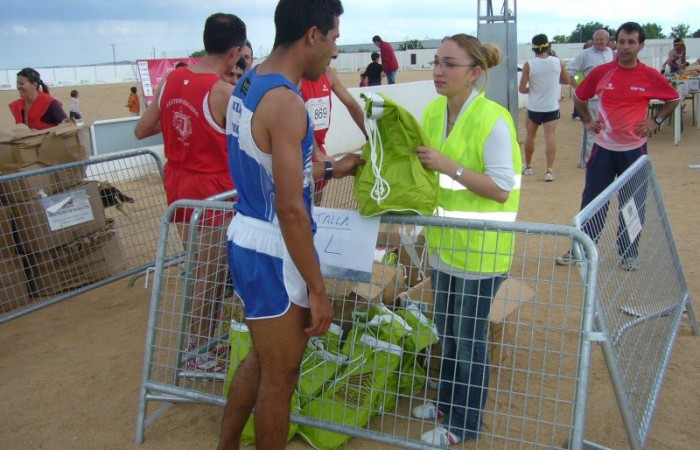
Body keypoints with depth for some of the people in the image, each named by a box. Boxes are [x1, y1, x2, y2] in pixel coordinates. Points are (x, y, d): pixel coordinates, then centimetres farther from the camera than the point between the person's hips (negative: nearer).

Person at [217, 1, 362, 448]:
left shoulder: (248, 85, 6)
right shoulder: (286, 101, -22)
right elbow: (291, 210, -24)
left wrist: (331, 169, 24)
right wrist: (318, 290, -17)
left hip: (246, 239, 10)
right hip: (272, 252, -9)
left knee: (262, 358, 26)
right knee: (280, 377, 11)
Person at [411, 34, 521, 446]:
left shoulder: (493, 119, -19)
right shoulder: (433, 111, 3)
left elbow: (502, 189, -21)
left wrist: (450, 167, -26)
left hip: (480, 246, -7)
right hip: (445, 240, 7)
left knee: (469, 337, 6)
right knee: (447, 329, 21)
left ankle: (465, 423, 25)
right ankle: (448, 400, 41)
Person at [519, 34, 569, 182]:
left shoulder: (528, 65, -11)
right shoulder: (558, 62, -4)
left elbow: (522, 89, -11)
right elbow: (566, 80, 11)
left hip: (534, 107, 0)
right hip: (552, 107, 1)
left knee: (530, 136, 16)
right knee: (550, 137, -2)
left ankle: (528, 167, 28)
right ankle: (549, 170, -11)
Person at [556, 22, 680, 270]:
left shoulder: (650, 76, -4)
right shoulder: (601, 72, -2)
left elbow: (673, 98, 11)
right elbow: (580, 97, 14)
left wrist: (655, 120, 0)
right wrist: (587, 121, 5)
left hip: (634, 149, 0)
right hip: (603, 147, 1)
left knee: (633, 204, 6)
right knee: (591, 200, 5)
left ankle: (629, 254, 21)